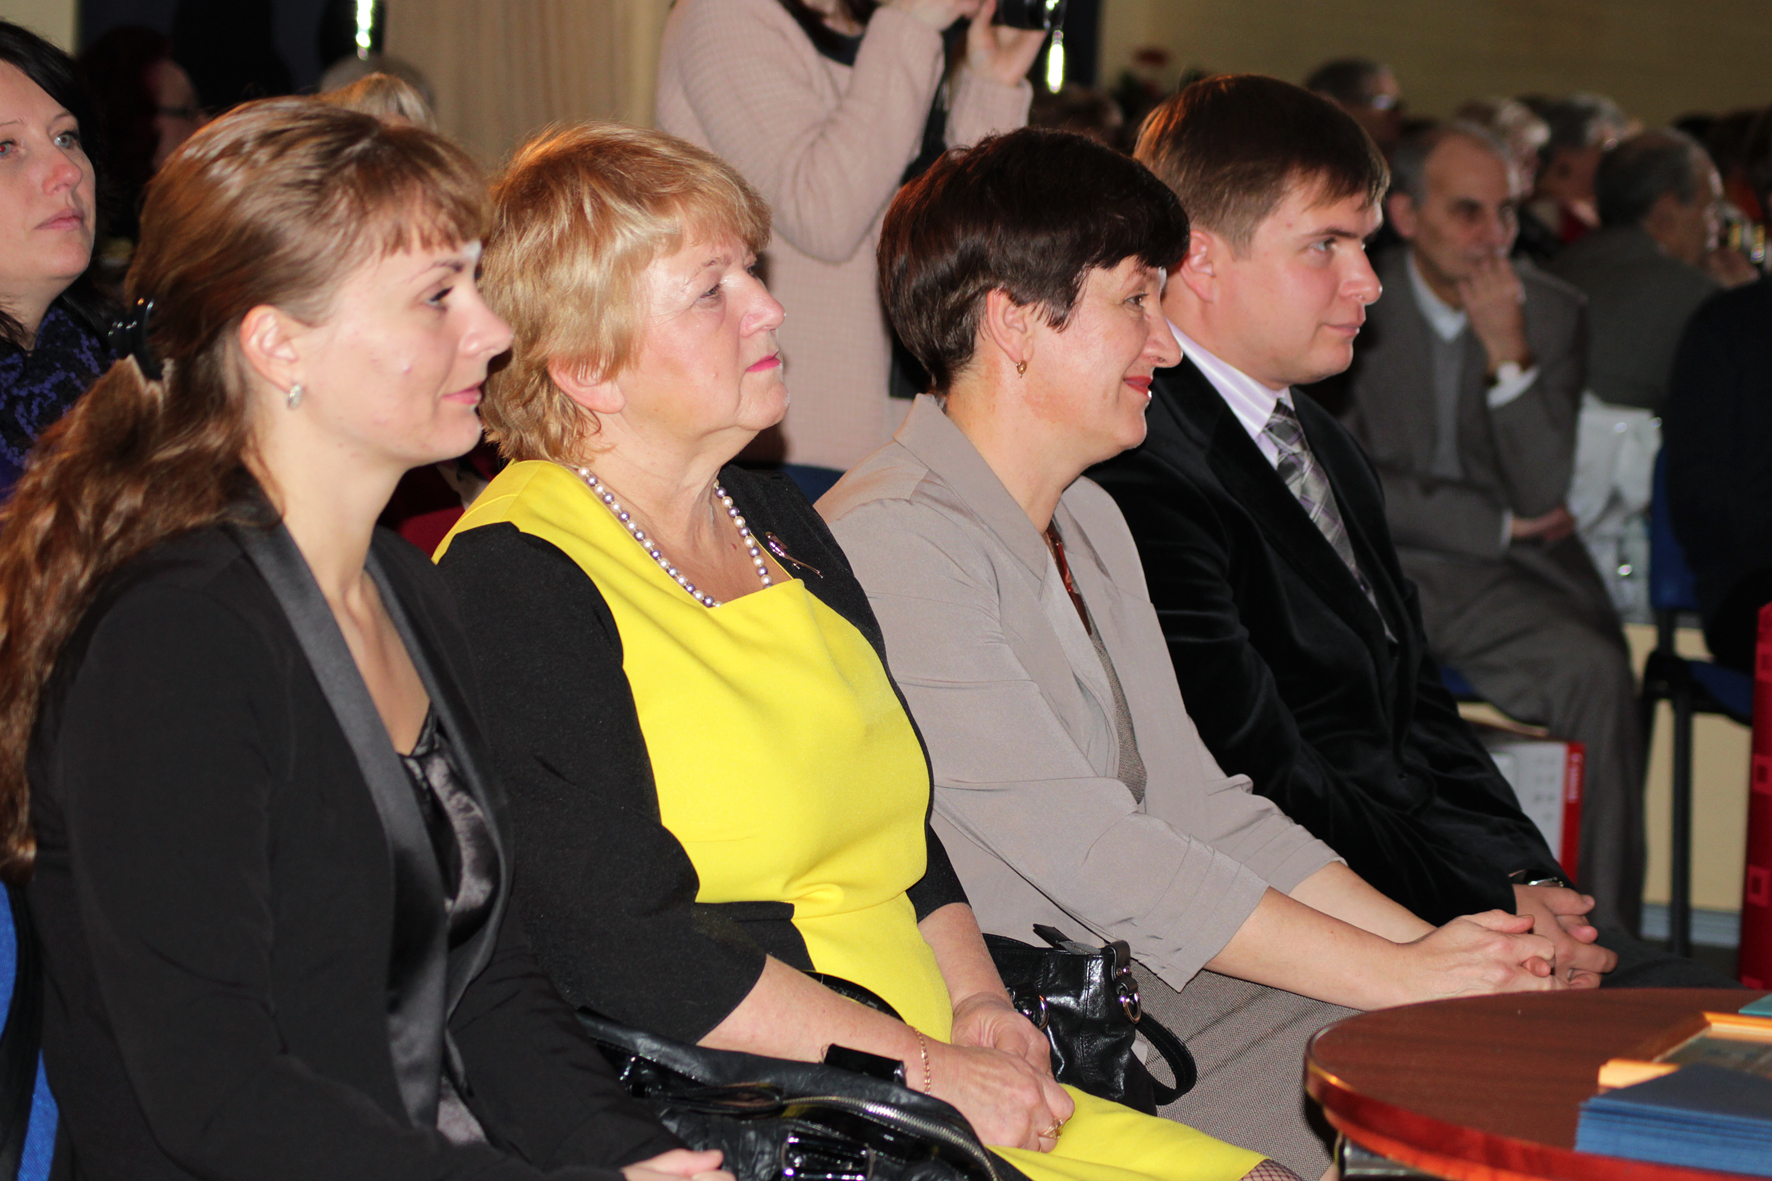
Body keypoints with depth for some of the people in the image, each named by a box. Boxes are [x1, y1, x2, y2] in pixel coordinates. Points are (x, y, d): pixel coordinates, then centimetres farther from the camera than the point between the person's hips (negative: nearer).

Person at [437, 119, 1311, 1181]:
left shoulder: (780, 520, 17)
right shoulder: (516, 583, -10)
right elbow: (622, 950, -17)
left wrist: (977, 999, 3)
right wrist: (928, 1070, -15)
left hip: (946, 1085, 8)